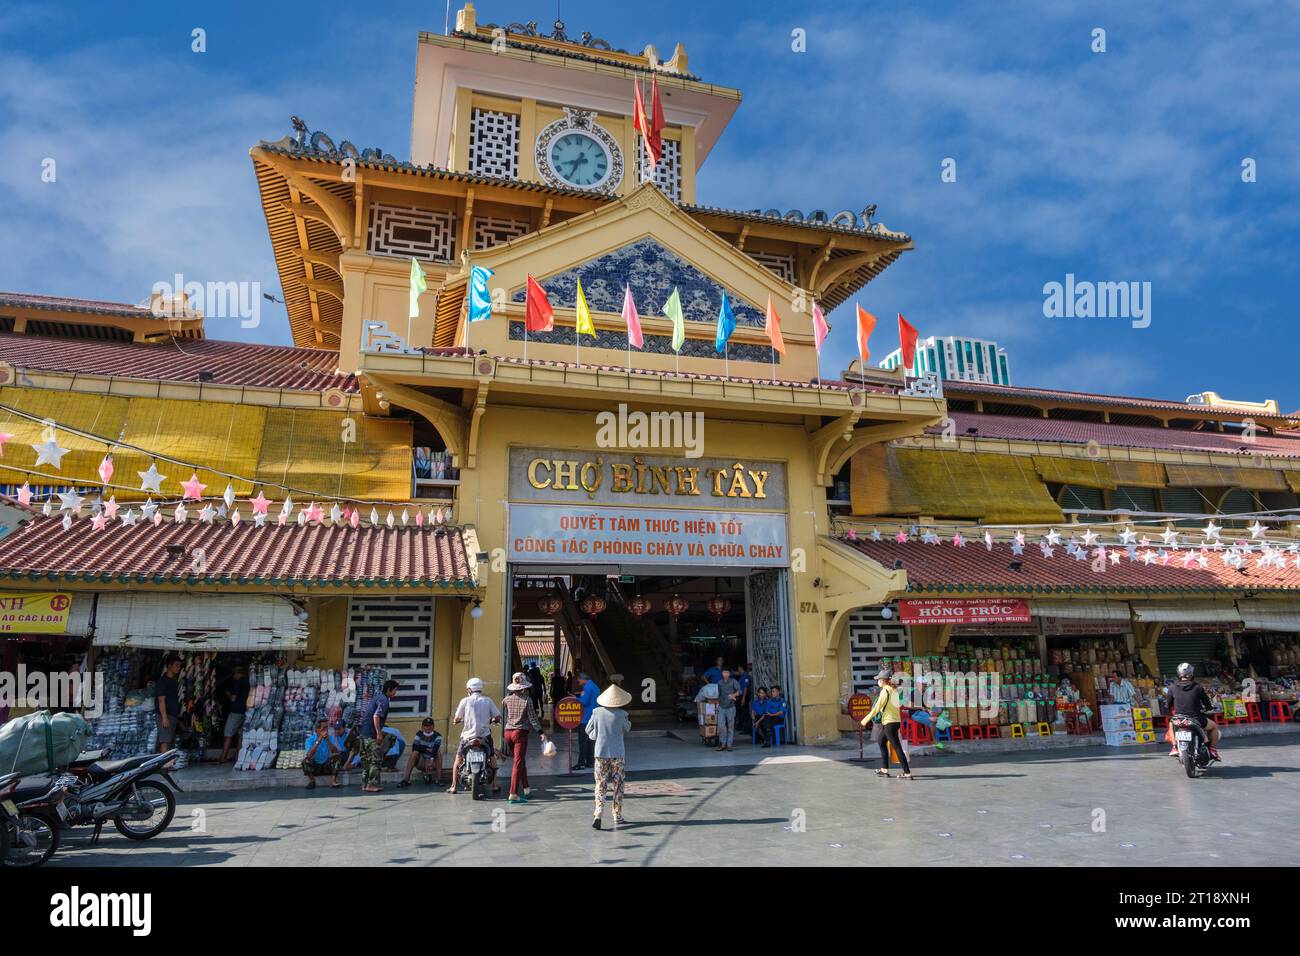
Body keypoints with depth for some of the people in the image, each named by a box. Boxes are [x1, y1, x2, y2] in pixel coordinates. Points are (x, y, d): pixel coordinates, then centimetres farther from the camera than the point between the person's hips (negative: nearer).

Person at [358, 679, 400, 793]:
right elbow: (376, 716, -24)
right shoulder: (384, 700, -12)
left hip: (362, 732, 9)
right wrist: (379, 733, -22)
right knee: (376, 760, -2)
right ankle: (371, 785, -2)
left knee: (366, 760, 14)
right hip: (371, 734, -9)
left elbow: (363, 712, 23)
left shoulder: (376, 697, 17)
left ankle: (365, 785, 17)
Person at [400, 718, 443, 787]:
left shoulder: (437, 736, -10)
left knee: (438, 750, -27)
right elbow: (414, 747, -16)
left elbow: (436, 748, -29)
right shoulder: (419, 734, -2)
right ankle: (406, 780, -29)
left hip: (433, 763, -1)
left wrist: (431, 760, -44)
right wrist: (427, 749, -21)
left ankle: (439, 779, -30)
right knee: (414, 753, -24)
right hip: (421, 762, 2)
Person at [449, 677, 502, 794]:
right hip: (485, 735, 1)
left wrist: (456, 720, 20)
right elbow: (498, 717, 1)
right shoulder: (487, 700, 2)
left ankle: (453, 787, 12)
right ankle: (495, 785, 14)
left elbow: (456, 719, -3)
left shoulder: (465, 701, -3)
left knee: (458, 758, 15)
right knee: (492, 758, 18)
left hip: (468, 735, -1)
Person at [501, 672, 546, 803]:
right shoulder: (527, 699, -5)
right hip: (520, 732, -5)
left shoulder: (507, 699, 6)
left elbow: (502, 717, 13)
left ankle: (525, 788, 26)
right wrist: (540, 732, -5)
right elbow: (532, 718, -7)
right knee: (518, 762, -4)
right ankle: (513, 794, -11)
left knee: (520, 761, 20)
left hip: (507, 732, 5)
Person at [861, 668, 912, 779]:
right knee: (882, 742, 21)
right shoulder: (894, 690, 8)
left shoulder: (885, 691, -16)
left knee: (897, 747, -5)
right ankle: (884, 769, 26)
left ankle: (907, 773, -4)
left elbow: (877, 707, -15)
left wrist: (866, 719, -7)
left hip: (889, 722, -9)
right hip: (896, 720, 9)